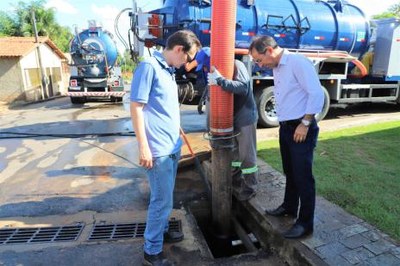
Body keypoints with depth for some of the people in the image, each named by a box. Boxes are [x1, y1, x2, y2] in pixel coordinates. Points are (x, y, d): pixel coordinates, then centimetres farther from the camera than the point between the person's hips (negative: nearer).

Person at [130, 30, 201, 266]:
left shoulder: (169, 70, 14)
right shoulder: (149, 66, -12)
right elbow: (136, 107, -16)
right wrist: (144, 146, -19)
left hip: (172, 147, 9)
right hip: (158, 149, -9)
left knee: (166, 197, 20)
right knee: (162, 200, 0)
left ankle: (162, 231, 39)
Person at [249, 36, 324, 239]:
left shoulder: (298, 62, -15)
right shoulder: (276, 68, 12)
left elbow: (316, 93, -19)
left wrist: (305, 123, -19)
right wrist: (283, 124, 12)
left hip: (301, 129, -9)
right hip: (285, 128, 9)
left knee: (303, 176, 0)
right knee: (289, 172, 20)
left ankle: (305, 223, 14)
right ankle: (289, 207, 38)